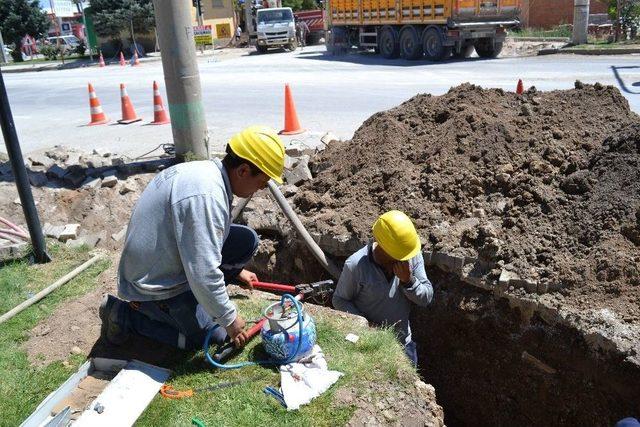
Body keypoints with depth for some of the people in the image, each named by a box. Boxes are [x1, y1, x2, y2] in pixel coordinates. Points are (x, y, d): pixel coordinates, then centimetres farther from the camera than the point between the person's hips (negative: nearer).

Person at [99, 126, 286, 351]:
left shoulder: (207, 171, -1)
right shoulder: (206, 196, -32)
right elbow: (204, 276, -30)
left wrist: (236, 270, 26)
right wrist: (229, 319, -15)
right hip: (155, 287, -9)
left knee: (247, 239, 1)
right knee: (214, 336, 2)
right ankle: (124, 314, 5)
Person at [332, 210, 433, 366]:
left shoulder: (413, 256, -15)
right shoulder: (355, 265, -25)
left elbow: (426, 298, -9)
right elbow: (339, 300, -11)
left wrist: (408, 281, -28)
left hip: (403, 342, 4)